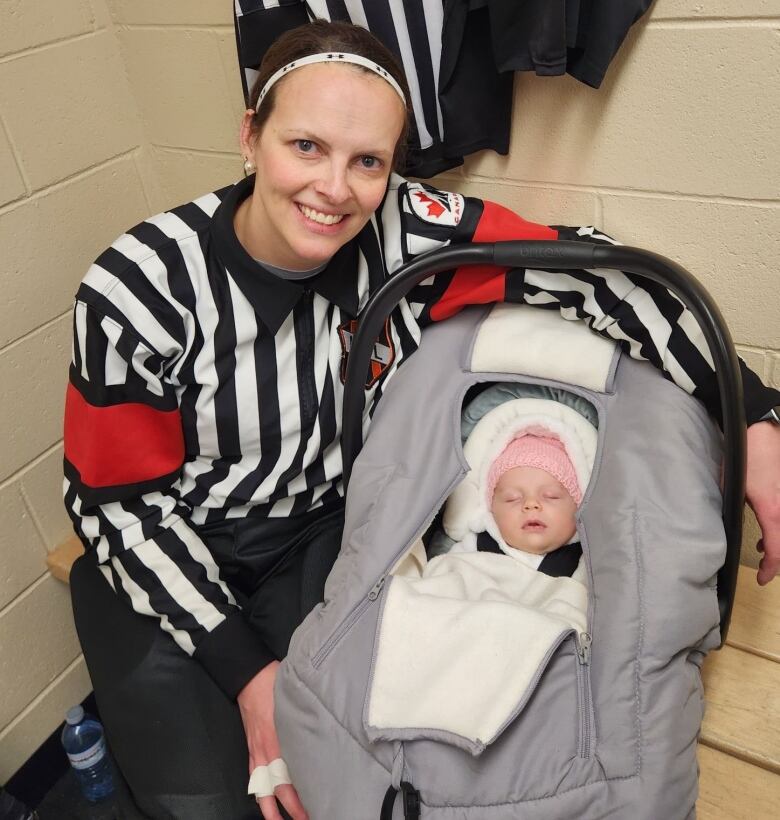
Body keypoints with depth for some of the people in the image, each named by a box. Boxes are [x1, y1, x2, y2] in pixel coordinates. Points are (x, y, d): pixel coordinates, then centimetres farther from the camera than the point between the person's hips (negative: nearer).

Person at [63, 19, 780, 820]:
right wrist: (246, 671, -19)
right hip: (165, 558, -1)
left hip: (320, 538, 2)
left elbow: (581, 267, -15)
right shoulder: (137, 289, -24)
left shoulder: (404, 230, -20)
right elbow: (118, 504, -15)